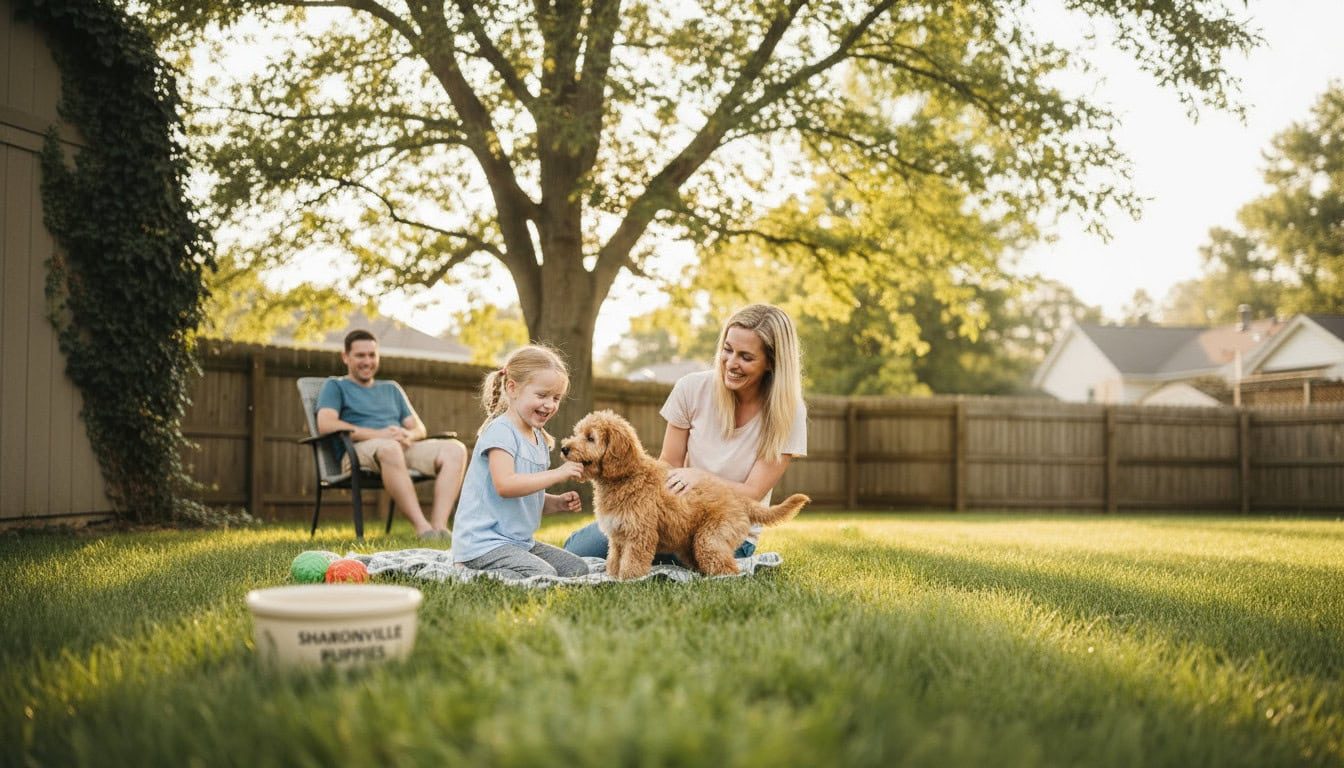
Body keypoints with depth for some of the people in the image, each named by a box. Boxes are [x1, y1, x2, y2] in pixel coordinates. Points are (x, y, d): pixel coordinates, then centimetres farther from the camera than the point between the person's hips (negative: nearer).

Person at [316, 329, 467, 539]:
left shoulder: (391, 388, 32)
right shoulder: (335, 386, 16)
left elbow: (419, 428, 23)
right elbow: (325, 425, -5)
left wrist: (408, 435, -5)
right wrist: (378, 434, -16)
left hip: (403, 449, 6)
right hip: (359, 451, -5)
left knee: (455, 449, -21)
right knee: (389, 447, -41)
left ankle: (439, 526, -37)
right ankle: (422, 527, -47)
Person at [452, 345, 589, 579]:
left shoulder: (539, 439, 15)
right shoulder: (500, 431, -14)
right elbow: (506, 485, -28)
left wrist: (558, 503, 2)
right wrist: (557, 474, -24)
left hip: (520, 541, 10)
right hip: (483, 542, -10)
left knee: (577, 568, 9)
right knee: (545, 576, -24)